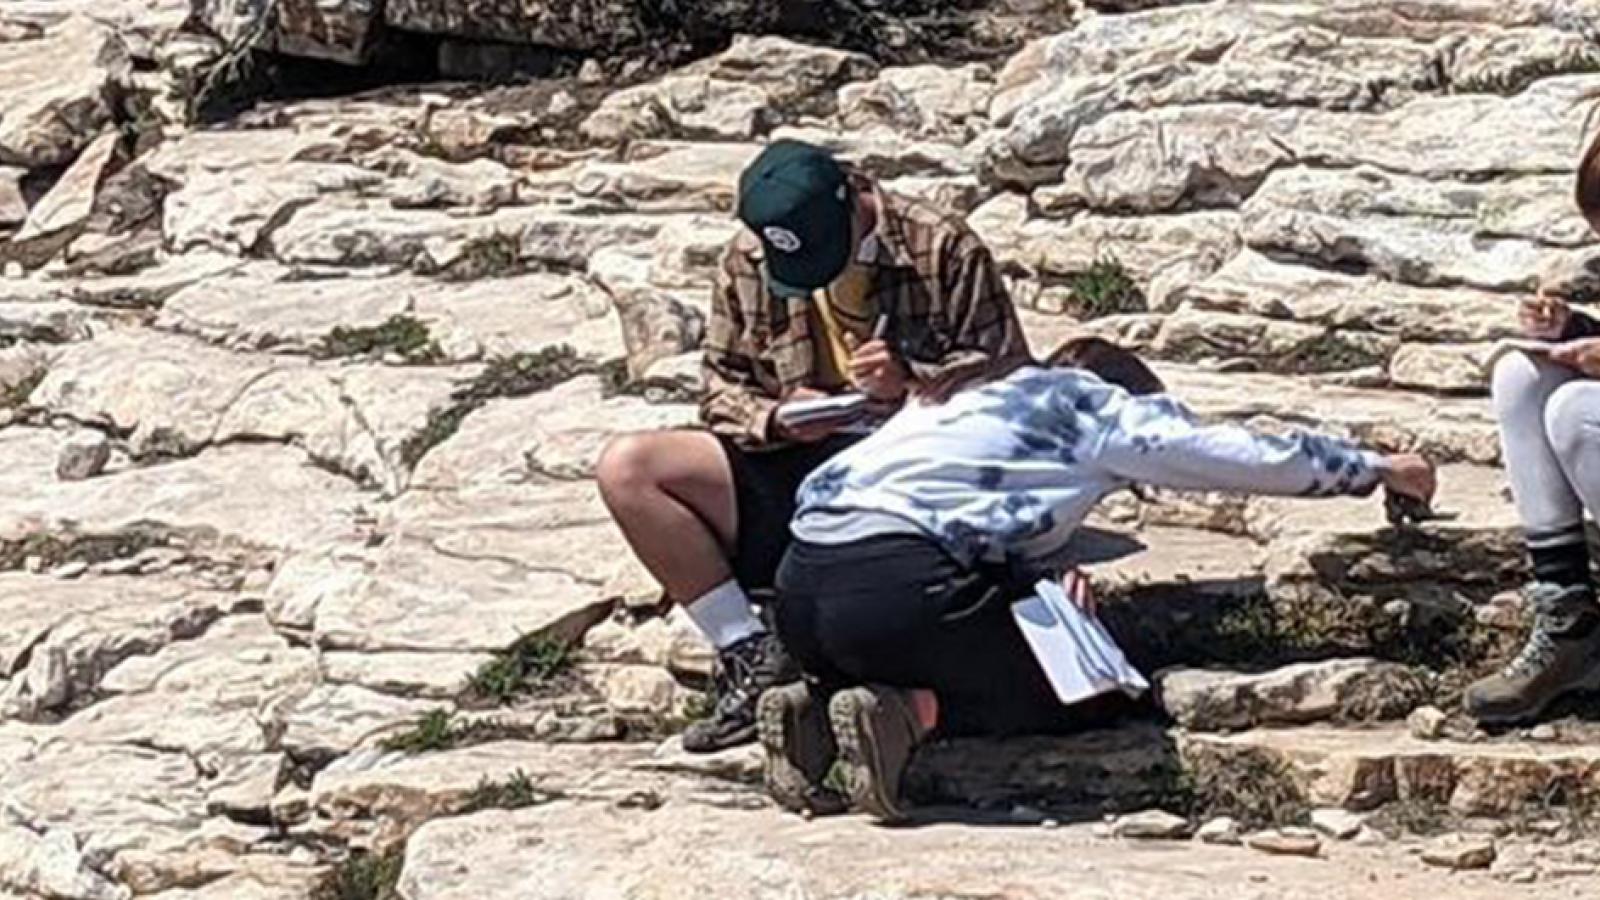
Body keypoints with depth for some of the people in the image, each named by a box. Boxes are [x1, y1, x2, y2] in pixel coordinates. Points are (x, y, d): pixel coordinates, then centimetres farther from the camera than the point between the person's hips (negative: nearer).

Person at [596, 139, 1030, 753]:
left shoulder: (941, 250, -5)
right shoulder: (748, 262, 4)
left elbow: (1012, 378, -3)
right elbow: (721, 387, 10)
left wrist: (911, 381, -20)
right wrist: (776, 417, -12)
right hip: (794, 470, 4)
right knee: (626, 470, -14)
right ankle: (751, 654, -16)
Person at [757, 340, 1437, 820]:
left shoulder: (977, 401, 33)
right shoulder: (1106, 408, 14)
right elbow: (1262, 459, 20)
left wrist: (1049, 580, 13)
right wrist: (1379, 470, 32)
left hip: (802, 577, 7)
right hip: (898, 578, -7)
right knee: (1057, 700, 13)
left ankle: (815, 710, 4)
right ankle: (905, 714, -9)